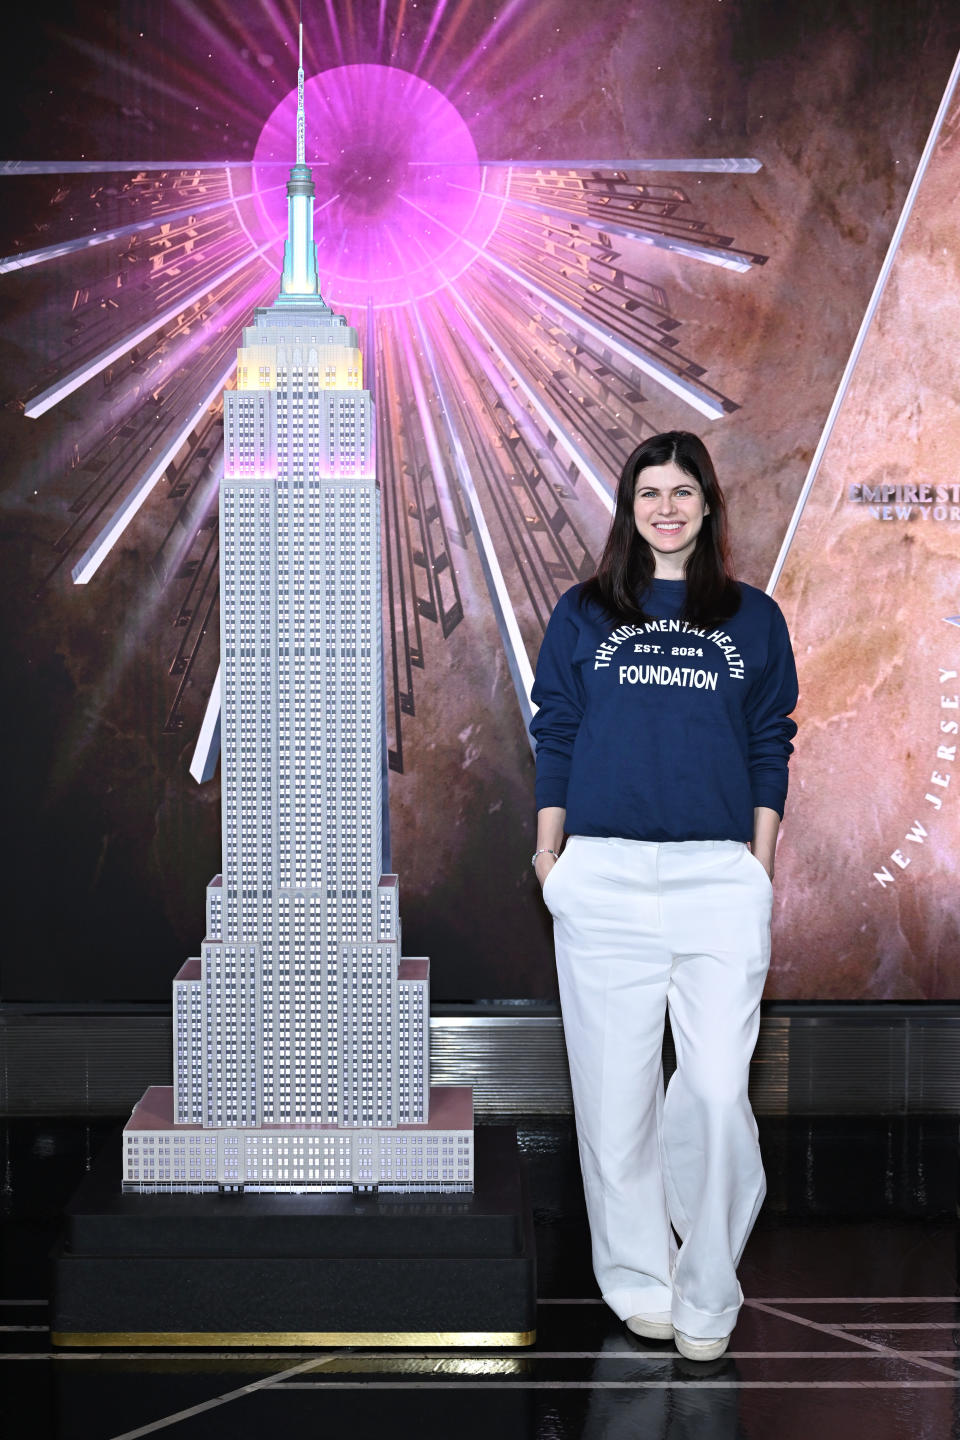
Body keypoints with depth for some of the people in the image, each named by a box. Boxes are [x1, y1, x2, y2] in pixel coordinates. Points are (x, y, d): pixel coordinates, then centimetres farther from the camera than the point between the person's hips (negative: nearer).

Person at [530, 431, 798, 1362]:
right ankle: (639, 1277, 20)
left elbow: (771, 747, 12)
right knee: (616, 1089, 3)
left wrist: (762, 859, 5)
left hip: (720, 875, 0)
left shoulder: (753, 619, 12)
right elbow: (554, 739, 12)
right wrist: (548, 851, 5)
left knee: (718, 1088, -6)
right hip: (604, 876, 0)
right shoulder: (582, 614, 12)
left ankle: (706, 1293, 11)